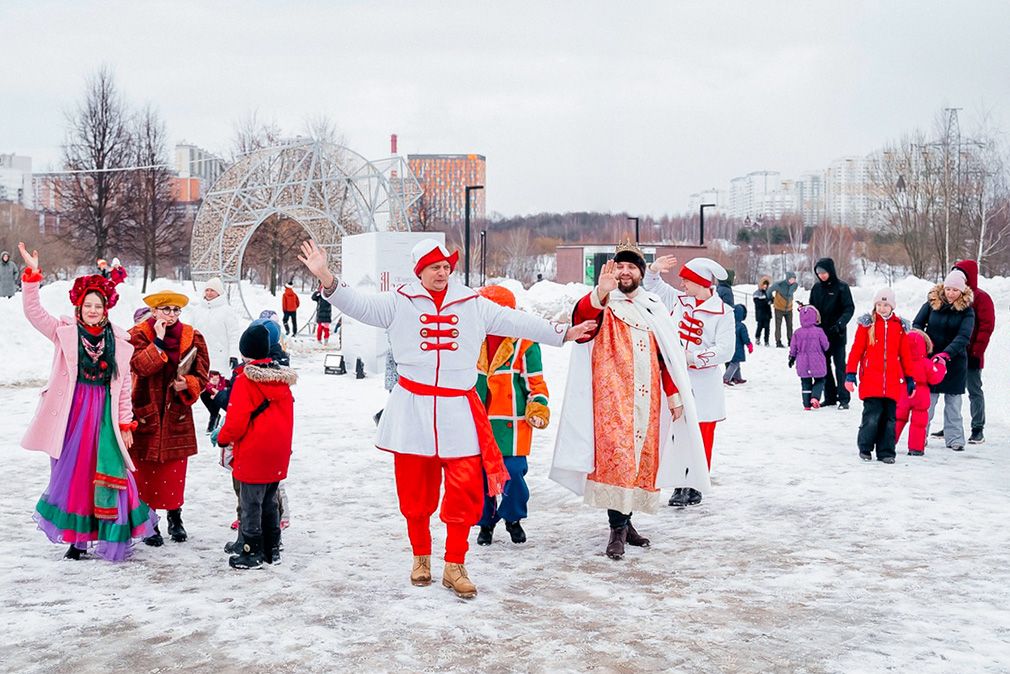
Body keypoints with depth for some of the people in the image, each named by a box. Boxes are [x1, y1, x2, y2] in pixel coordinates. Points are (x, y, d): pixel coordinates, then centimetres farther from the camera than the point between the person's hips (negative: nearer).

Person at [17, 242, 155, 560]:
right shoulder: (65, 333, 4)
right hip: (73, 414, 0)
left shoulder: (119, 342, 5)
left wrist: (125, 424, 5)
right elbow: (33, 312, -7)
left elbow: (124, 388, 8)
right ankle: (76, 539, 16)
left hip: (105, 416, 0)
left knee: (109, 475, -3)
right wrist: (32, 274, -18)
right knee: (72, 474, 5)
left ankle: (114, 540, 8)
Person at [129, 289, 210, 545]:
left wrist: (187, 384, -15)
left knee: (175, 469, 9)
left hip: (177, 415, 2)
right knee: (145, 469, 2)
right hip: (145, 413, -2)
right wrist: (158, 342, -24)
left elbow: (202, 375, 4)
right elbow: (139, 366, -20)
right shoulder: (139, 335, -3)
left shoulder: (192, 338, 3)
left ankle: (175, 518, 26)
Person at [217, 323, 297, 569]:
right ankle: (272, 550, 24)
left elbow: (236, 421, -17)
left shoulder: (245, 381, -16)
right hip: (278, 456, 7)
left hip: (252, 456, -7)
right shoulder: (282, 378, 5)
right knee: (269, 503, 17)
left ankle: (252, 553, 8)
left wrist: (223, 438, 1)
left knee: (251, 505, 3)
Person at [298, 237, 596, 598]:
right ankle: (421, 557, 25)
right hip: (412, 409, -1)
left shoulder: (473, 305, 10)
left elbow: (515, 322, 13)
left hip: (458, 409, 1)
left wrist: (561, 333, 14)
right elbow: (359, 305, -6)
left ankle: (454, 565, 7)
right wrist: (327, 278, -21)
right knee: (415, 488, 5)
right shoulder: (399, 302, 4)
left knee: (466, 490, -6)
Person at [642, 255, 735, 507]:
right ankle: (681, 485, 12)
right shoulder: (677, 300, 7)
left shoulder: (722, 313, -8)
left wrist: (691, 357, -21)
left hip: (702, 388, -4)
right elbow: (654, 287, 23)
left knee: (702, 438, 2)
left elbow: (725, 350, -15)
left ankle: (694, 487, 12)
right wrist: (654, 270, 4)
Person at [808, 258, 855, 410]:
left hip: (837, 334, -5)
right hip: (820, 333, 5)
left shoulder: (841, 287, -8)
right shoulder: (816, 288, 7)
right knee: (825, 366, 9)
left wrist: (840, 324, -25)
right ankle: (830, 397, 16)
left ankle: (843, 398, 0)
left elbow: (849, 308, -12)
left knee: (839, 365, -4)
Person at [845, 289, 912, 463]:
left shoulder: (899, 326, 10)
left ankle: (886, 452, 13)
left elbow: (905, 354, 14)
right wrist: (850, 373, -3)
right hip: (870, 381, -3)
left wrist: (910, 378, 14)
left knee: (889, 417, 4)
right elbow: (856, 350, 2)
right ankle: (865, 448, 9)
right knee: (872, 416, -7)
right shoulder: (867, 324, 3)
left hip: (893, 382, 3)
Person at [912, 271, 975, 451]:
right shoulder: (932, 303, -2)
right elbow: (917, 324, 2)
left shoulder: (967, 310, -7)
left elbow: (963, 337, -18)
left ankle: (954, 438, 16)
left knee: (953, 402, 8)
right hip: (929, 357, 0)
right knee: (927, 399, 0)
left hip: (955, 361, 0)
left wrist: (947, 353, -32)